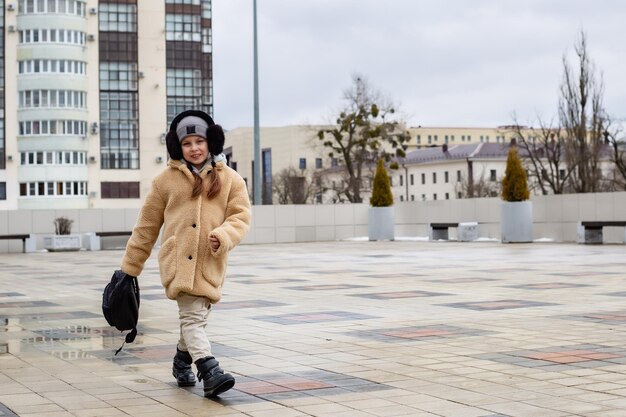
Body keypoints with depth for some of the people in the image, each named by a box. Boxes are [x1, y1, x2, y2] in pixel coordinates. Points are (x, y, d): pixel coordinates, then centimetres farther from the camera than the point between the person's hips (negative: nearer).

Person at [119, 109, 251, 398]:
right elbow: (147, 225, 10)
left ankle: (182, 361, 38)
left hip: (211, 264, 2)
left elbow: (240, 216, 2)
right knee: (193, 316, -15)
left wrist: (223, 236, -20)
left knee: (196, 316, 14)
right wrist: (130, 266, 13)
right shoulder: (167, 179, 6)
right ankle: (210, 373, -22)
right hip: (178, 260, -2)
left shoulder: (230, 178, 8)